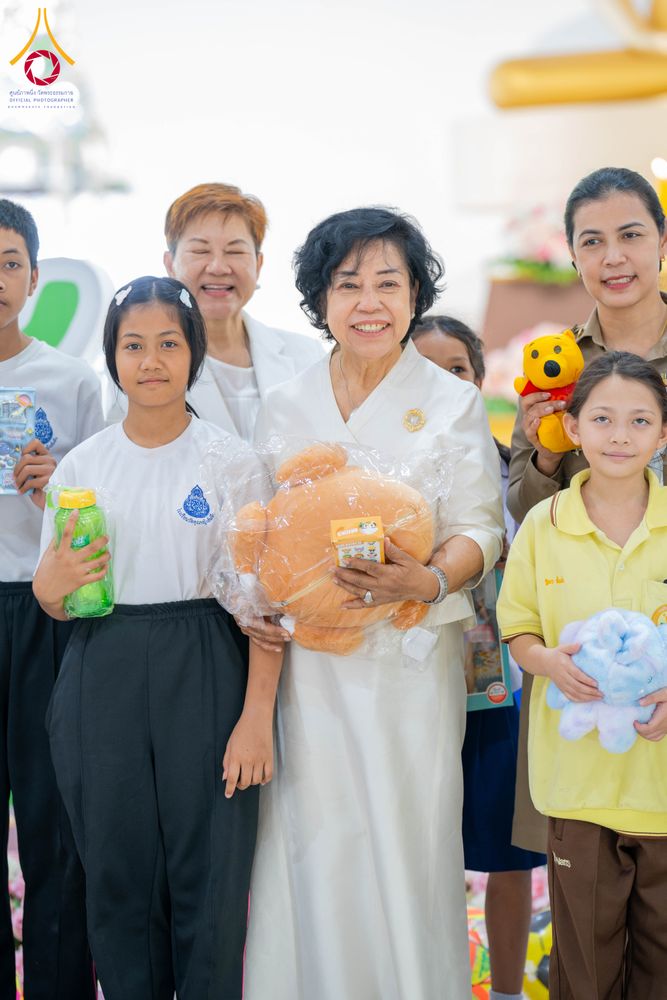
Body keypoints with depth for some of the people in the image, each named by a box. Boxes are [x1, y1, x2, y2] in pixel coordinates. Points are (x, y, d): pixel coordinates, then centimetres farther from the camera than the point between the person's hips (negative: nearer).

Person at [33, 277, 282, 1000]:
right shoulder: (81, 465, 8)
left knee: (209, 880, 0)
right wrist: (52, 583, -9)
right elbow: (53, 599, 15)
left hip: (204, 679, -2)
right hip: (101, 682, 3)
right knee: (118, 878, 8)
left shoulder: (231, 458, -1)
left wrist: (257, 715, -13)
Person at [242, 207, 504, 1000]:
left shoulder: (453, 404, 1)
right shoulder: (284, 408, 8)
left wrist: (427, 580, -25)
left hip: (413, 659, -2)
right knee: (315, 847, 5)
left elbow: (481, 529, -3)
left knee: (412, 842, 1)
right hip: (311, 660, 2)